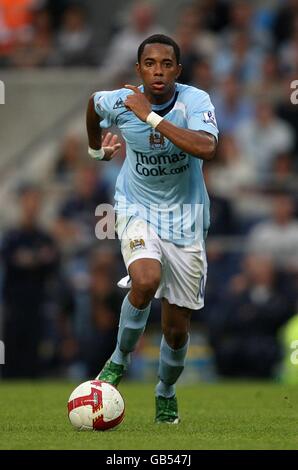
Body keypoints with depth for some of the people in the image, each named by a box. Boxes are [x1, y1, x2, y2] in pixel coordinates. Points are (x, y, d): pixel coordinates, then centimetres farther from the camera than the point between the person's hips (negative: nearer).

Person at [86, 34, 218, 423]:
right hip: (137, 207, 0)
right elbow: (93, 102, 13)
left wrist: (152, 117, -35)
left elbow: (206, 148, -38)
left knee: (177, 328, 6)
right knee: (146, 280, -32)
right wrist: (96, 147, 27)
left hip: (184, 218, 0)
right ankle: (120, 358, -6)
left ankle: (166, 393, 36)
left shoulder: (195, 101, -19)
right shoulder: (118, 102, -13)